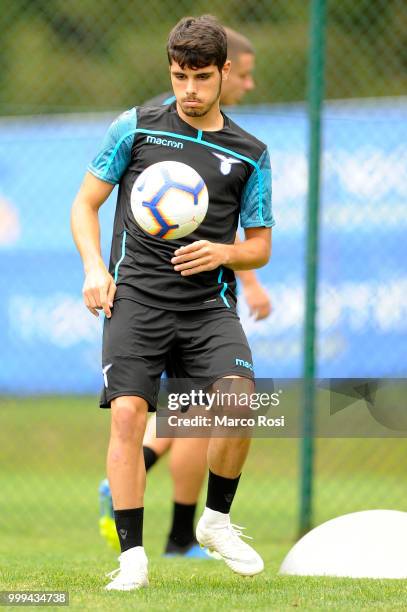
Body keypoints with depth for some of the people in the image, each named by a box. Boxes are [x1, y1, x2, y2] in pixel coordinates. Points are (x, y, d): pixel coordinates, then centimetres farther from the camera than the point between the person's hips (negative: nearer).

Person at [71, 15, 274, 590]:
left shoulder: (250, 153, 12)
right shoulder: (135, 127, 9)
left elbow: (260, 246, 17)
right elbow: (85, 203, 13)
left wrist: (223, 253, -6)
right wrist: (95, 268, -3)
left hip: (210, 303, 1)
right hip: (135, 296, -1)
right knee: (127, 413, -17)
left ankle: (217, 520, 2)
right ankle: (132, 555, -10)